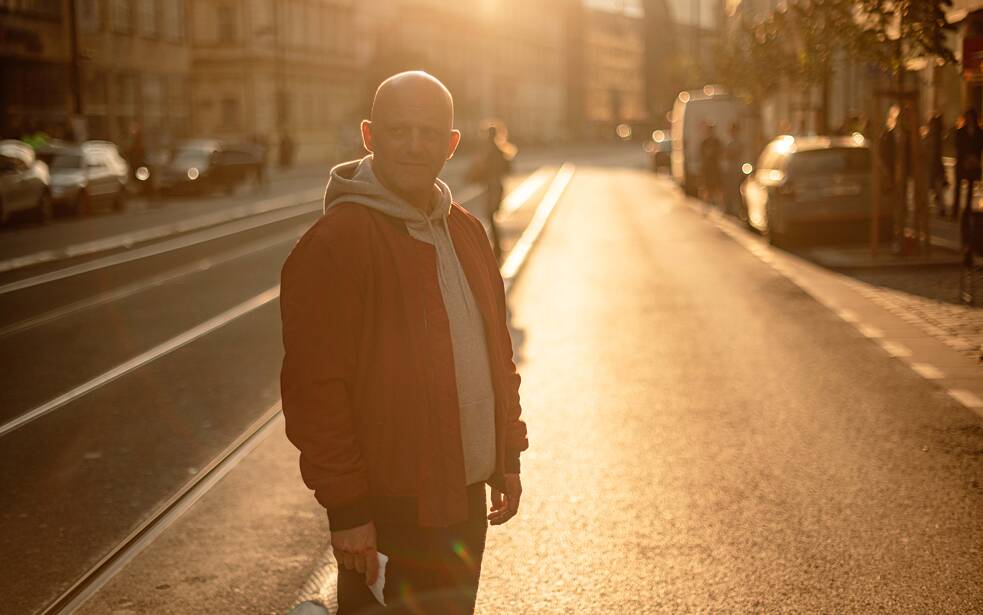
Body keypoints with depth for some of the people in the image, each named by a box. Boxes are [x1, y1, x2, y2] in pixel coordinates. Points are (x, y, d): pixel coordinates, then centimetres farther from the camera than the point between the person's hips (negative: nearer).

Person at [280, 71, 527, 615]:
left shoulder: (466, 231, 9)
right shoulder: (335, 243, -17)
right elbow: (314, 391, -19)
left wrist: (508, 457, 15)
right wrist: (346, 509, -19)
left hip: (464, 495, 8)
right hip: (390, 507, -8)